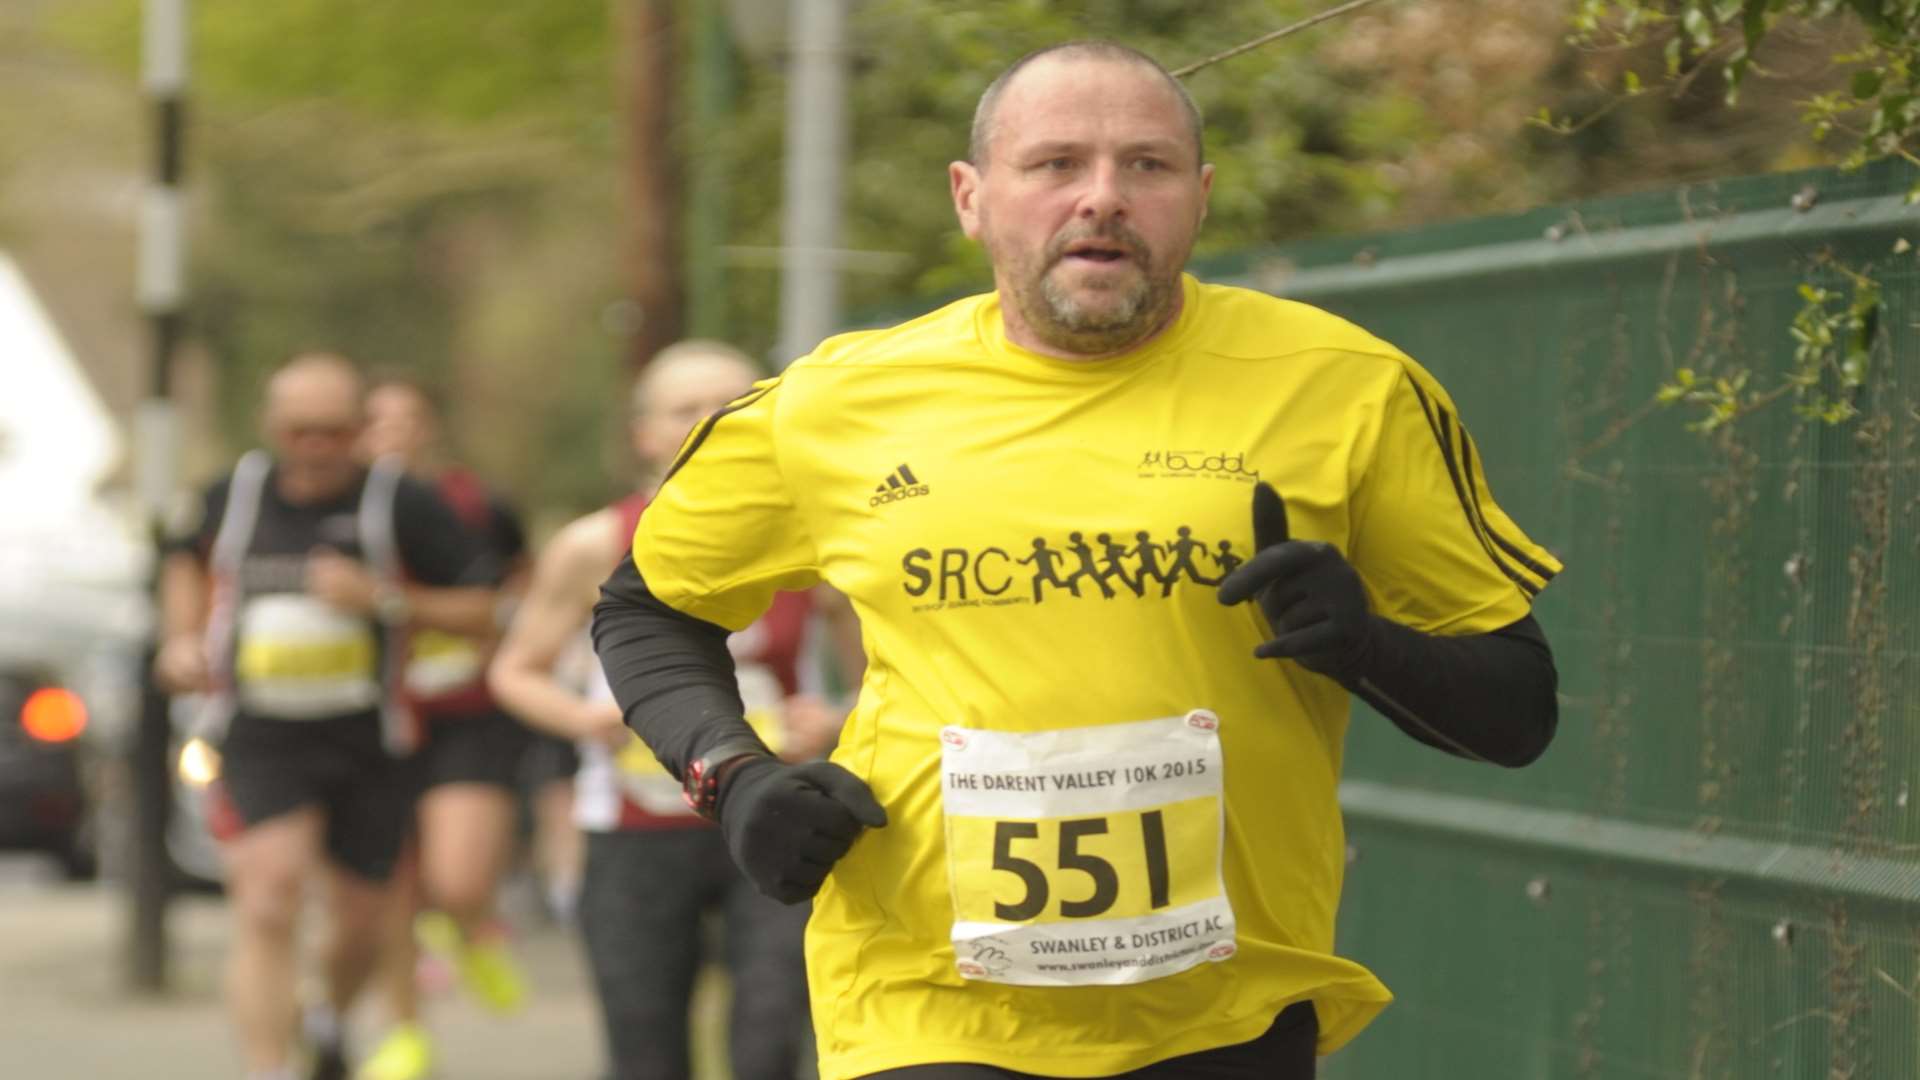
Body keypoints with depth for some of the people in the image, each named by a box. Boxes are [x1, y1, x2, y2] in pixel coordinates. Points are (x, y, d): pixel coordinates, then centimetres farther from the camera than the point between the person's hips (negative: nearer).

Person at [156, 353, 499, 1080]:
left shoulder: (398, 506, -7)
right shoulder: (235, 495, 2)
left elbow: (479, 612, -5)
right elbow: (187, 558, 26)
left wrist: (382, 599, -19)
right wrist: (182, 637, 8)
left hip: (367, 745, 0)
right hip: (261, 741, 0)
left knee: (358, 923, 14)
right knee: (267, 904, -20)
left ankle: (332, 1020, 47)